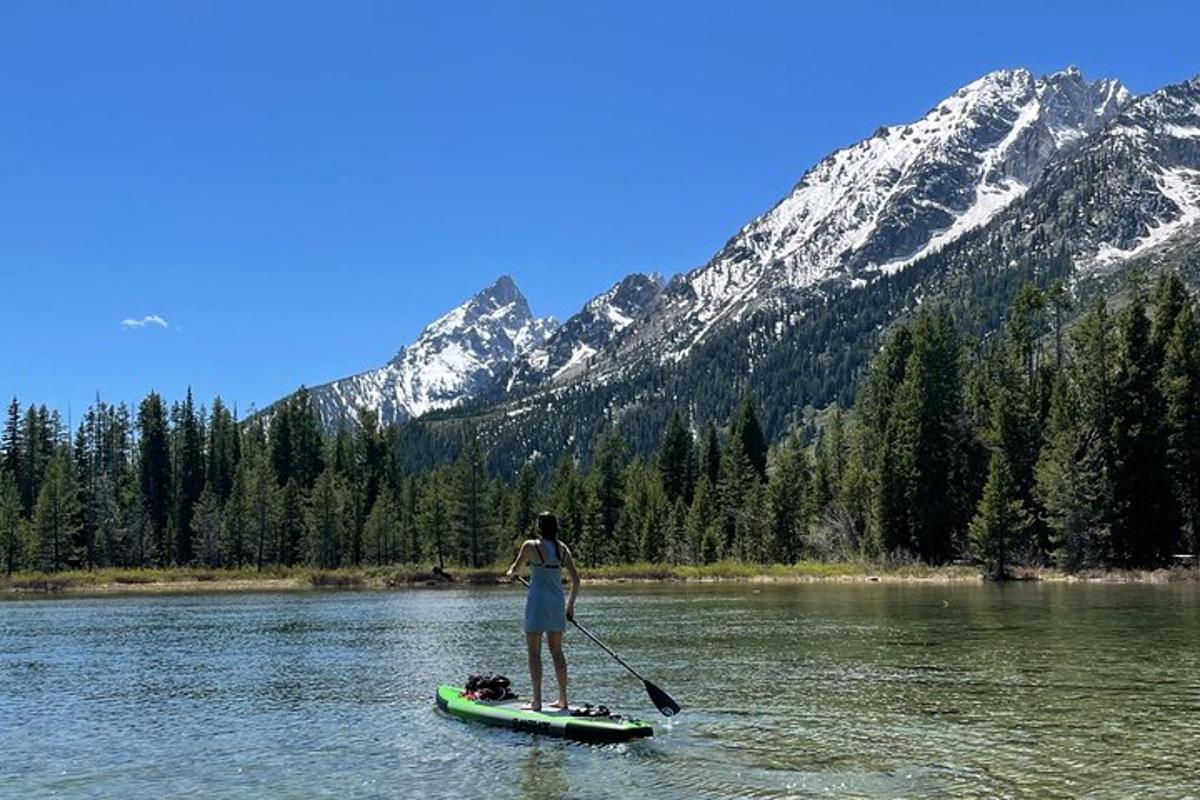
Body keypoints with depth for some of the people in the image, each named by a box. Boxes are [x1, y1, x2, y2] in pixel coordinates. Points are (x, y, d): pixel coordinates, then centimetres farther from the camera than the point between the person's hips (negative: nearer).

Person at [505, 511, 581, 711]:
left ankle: (537, 701, -3)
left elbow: (515, 567, 8)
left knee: (534, 652, 0)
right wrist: (570, 605, 17)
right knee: (557, 651, 12)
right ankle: (563, 699, 15)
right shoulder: (563, 548, 4)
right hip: (557, 602, 5)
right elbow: (576, 579, 5)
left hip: (537, 602, -5)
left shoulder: (530, 546, -9)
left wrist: (511, 573, 32)